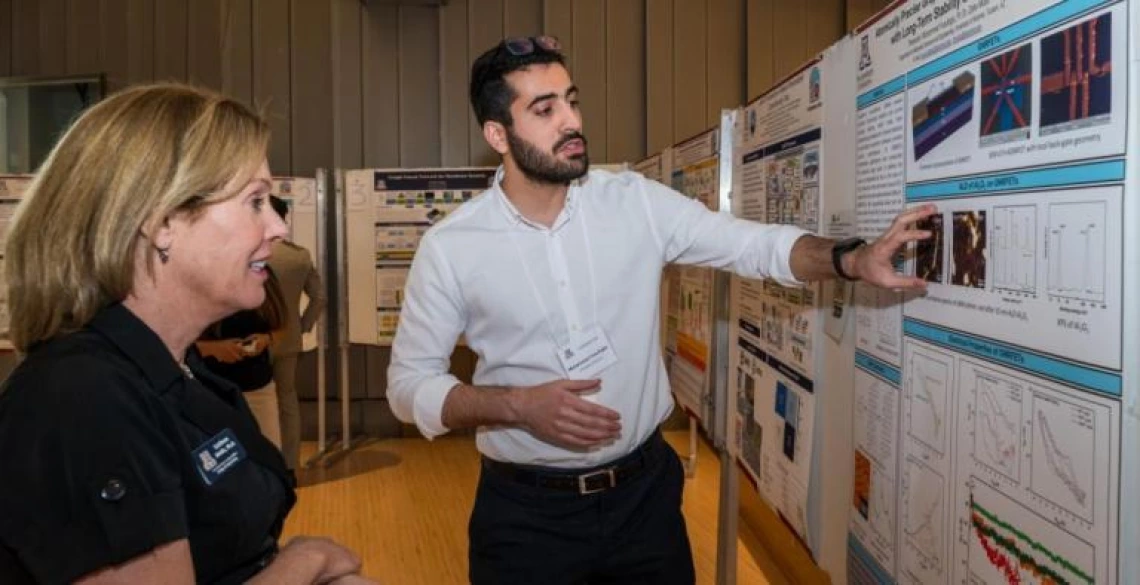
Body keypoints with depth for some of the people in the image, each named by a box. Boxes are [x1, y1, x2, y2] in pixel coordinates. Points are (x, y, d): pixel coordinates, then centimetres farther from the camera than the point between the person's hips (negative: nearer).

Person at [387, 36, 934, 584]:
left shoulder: (636, 201, -5)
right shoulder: (450, 246, -9)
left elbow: (756, 244, -5)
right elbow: (410, 381, -4)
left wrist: (854, 259, -24)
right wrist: (518, 406, -19)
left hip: (644, 488, 3)